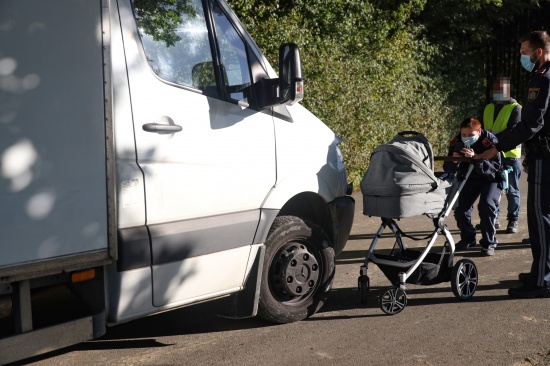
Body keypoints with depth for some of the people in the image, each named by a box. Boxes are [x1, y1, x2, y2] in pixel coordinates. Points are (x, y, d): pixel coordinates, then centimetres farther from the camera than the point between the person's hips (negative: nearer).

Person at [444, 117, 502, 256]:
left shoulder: (489, 141, -27)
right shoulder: (456, 142, -17)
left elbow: (495, 166, -35)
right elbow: (448, 169, -15)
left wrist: (475, 158, -50)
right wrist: (454, 161, -39)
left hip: (491, 178, -4)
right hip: (469, 178, 4)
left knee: (487, 204, -25)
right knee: (460, 207, -9)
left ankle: (489, 243, -9)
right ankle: (468, 238, 16)